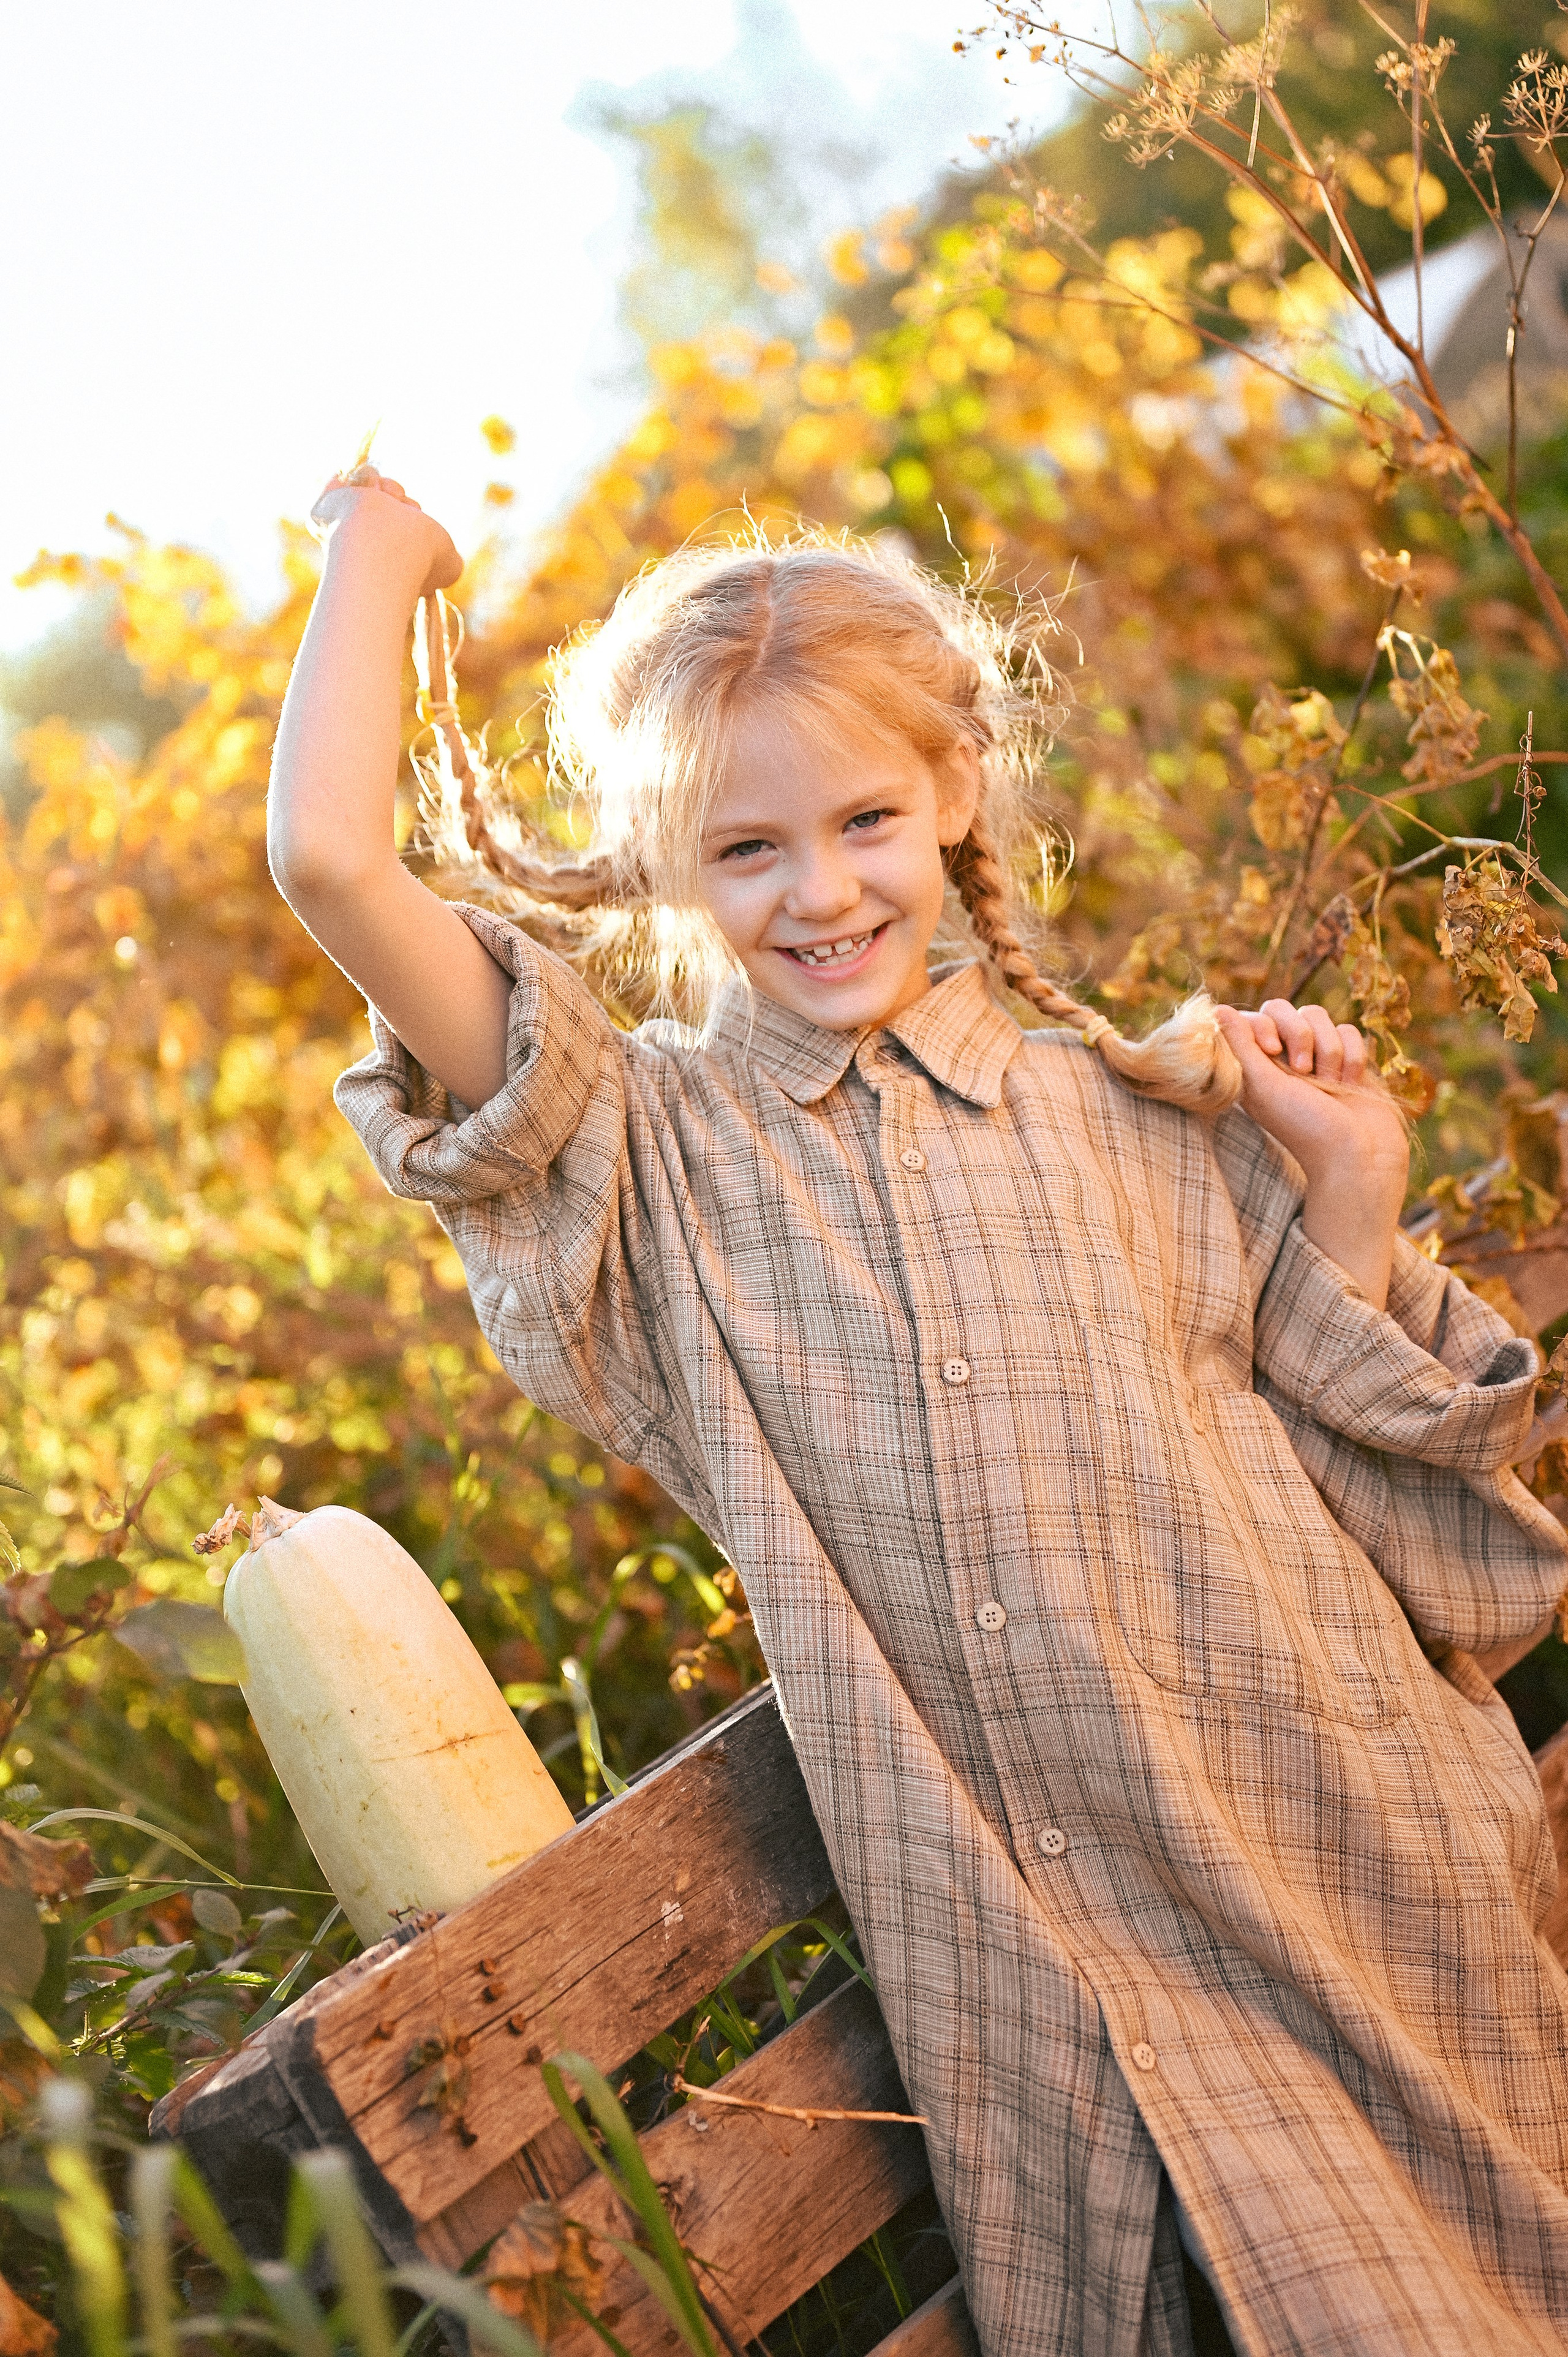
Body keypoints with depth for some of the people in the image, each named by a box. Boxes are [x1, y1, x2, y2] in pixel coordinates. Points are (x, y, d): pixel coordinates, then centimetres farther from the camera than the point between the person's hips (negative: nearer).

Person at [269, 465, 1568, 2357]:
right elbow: (331, 866, -10)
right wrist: (375, 565, 3)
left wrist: (1349, 1197, 0)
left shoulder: (1135, 1112, 6)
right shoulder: (656, 1150, -1)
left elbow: (1317, 1452, 10)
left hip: (1341, 1850, 2)